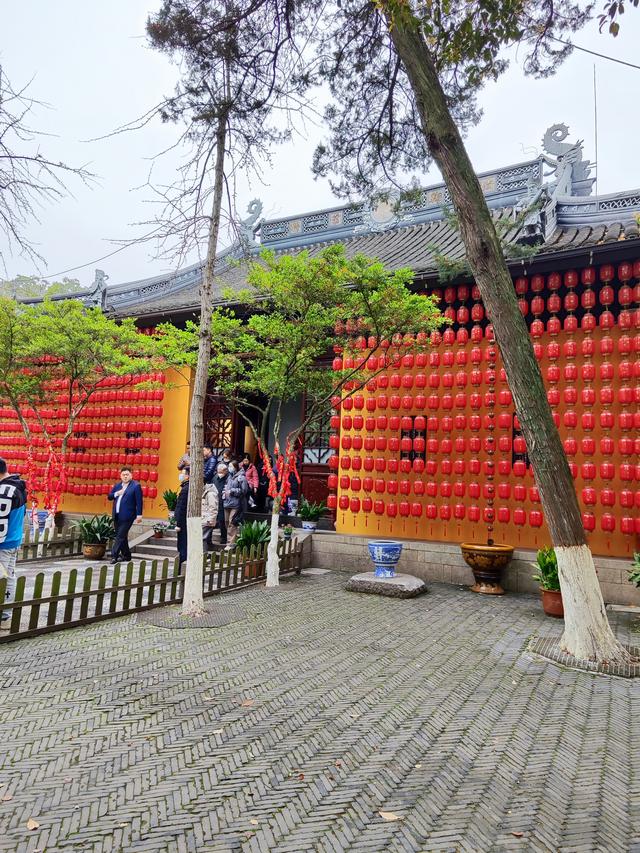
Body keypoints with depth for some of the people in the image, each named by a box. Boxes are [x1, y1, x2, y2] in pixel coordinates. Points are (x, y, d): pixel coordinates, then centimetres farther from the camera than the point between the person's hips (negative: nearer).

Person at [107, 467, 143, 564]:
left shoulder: (136, 486, -6)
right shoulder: (117, 485, 14)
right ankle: (126, 555, 25)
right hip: (117, 516, 7)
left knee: (120, 536, -8)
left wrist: (139, 515, -15)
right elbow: (109, 497, 14)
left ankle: (114, 556, -5)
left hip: (127, 516, -7)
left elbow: (139, 501, -10)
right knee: (121, 536, 13)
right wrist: (116, 494, -6)